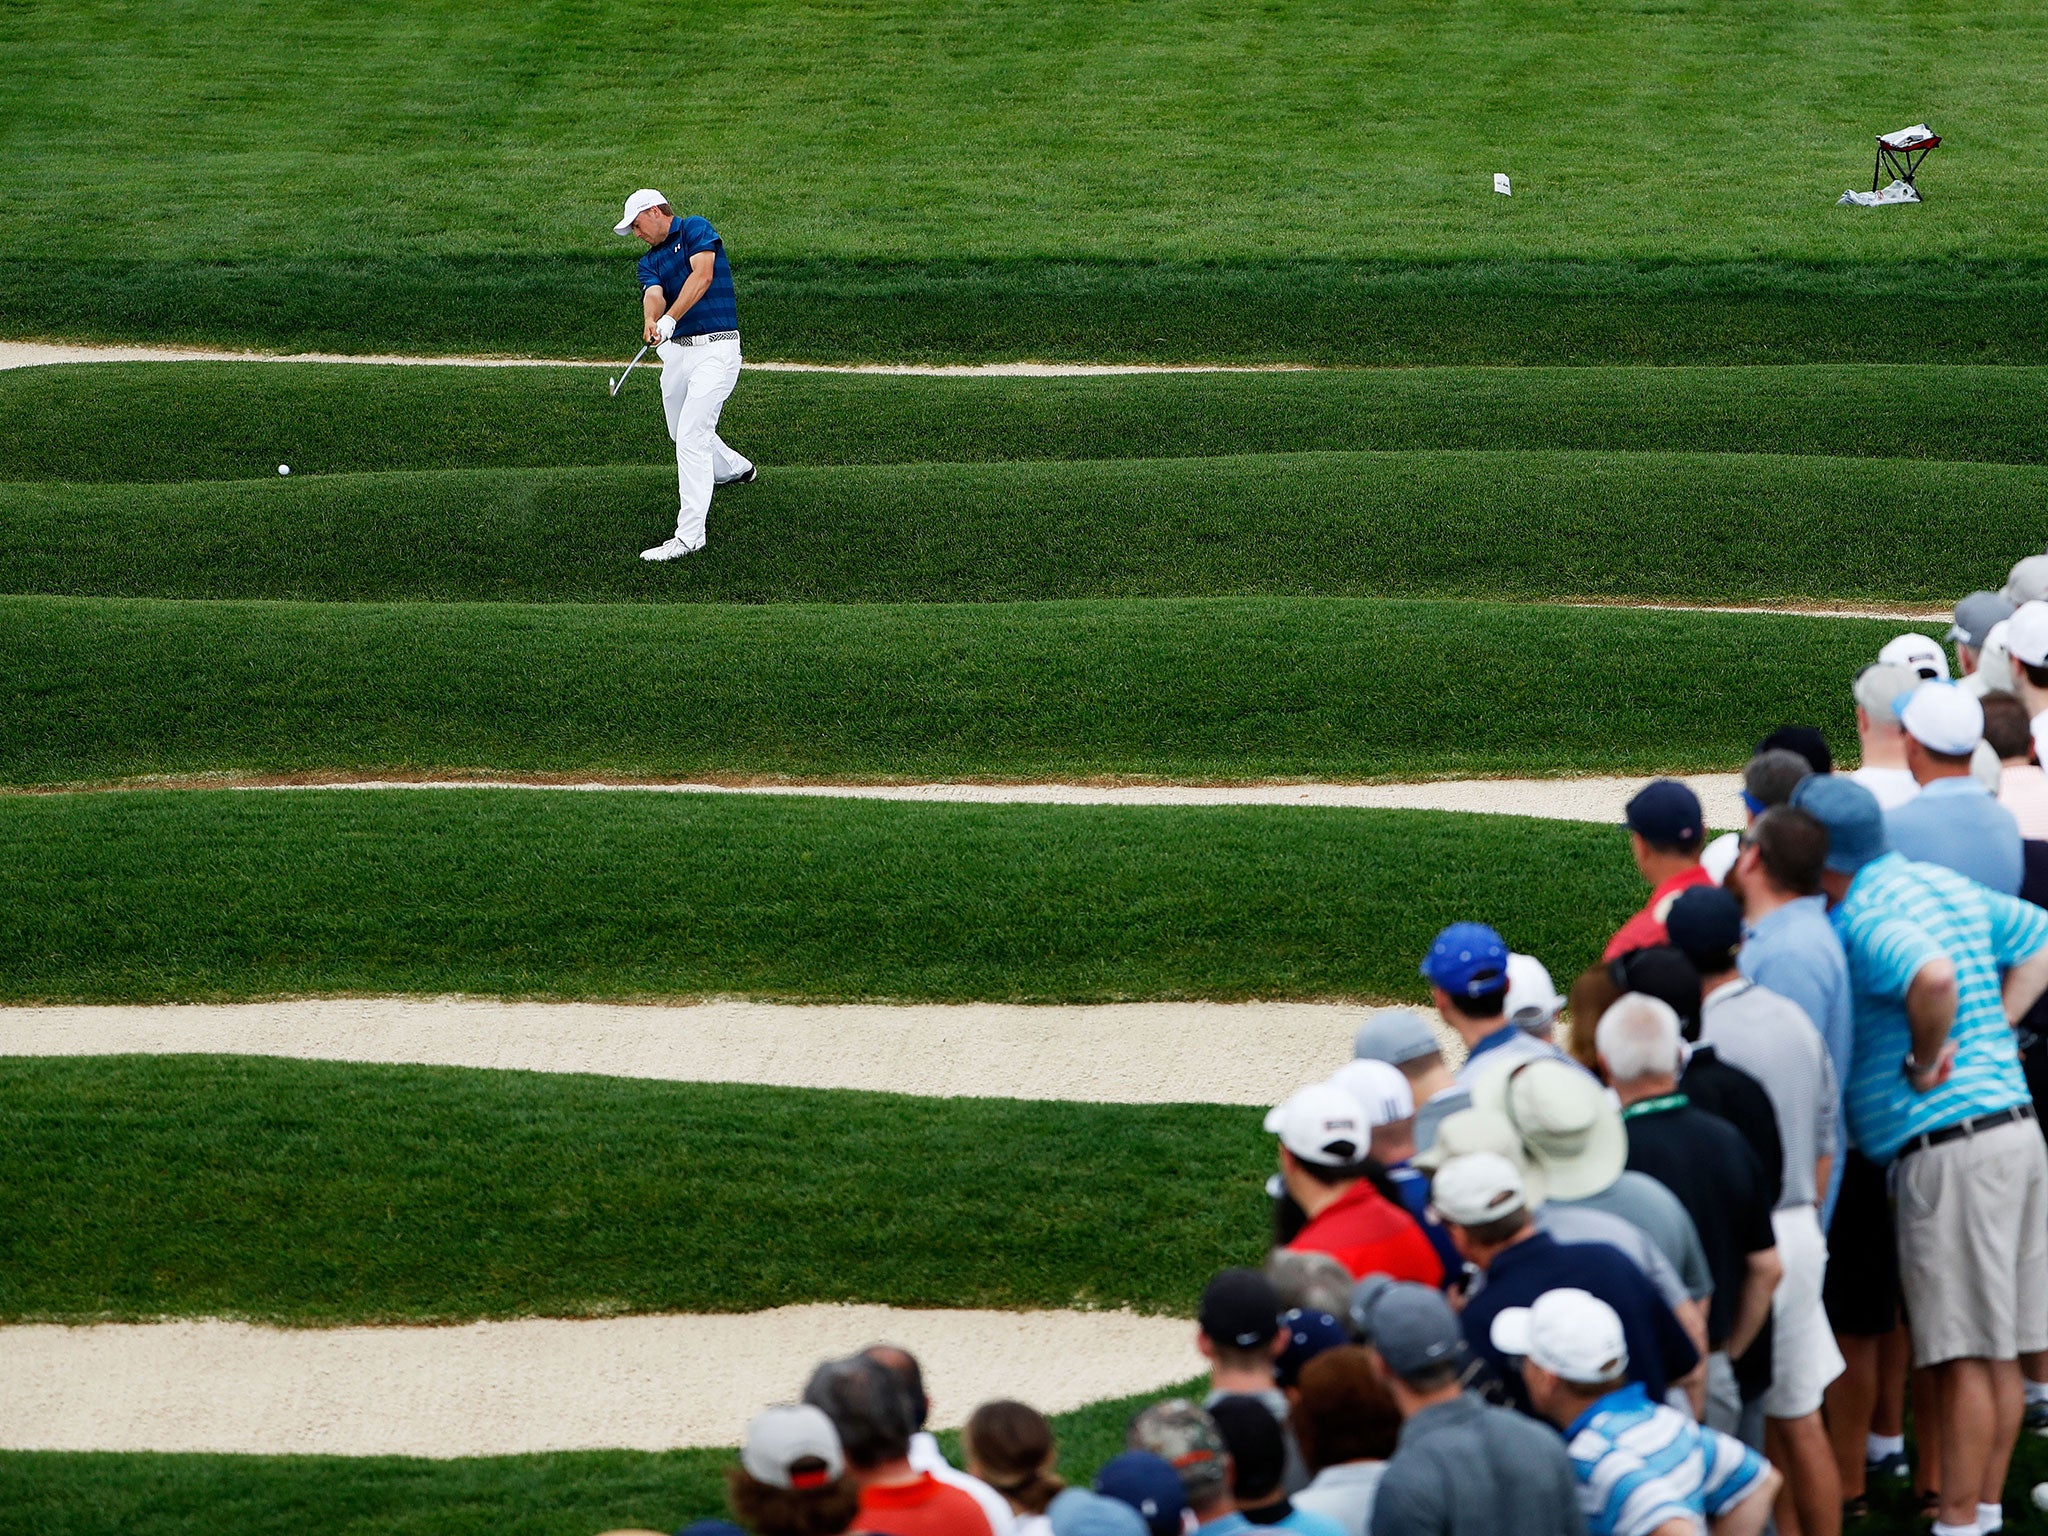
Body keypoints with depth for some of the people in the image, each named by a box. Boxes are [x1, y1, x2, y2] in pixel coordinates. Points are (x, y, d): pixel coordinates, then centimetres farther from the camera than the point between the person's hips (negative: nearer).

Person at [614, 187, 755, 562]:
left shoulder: (696, 229, 0)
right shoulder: (650, 260, 16)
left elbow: (702, 277, -17)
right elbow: (654, 295, -6)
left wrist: (670, 318, -27)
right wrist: (651, 323, -29)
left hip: (715, 348, -8)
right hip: (675, 351, 8)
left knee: (692, 437, -16)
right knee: (682, 433, 21)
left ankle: (689, 536, -18)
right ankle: (734, 469, 51)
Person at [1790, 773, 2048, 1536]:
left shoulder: (1864, 920, -13)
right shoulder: (1947, 885, 14)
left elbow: (1933, 976, -33)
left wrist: (1925, 1063, -16)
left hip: (1950, 1146, -9)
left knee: (1964, 1356, -4)